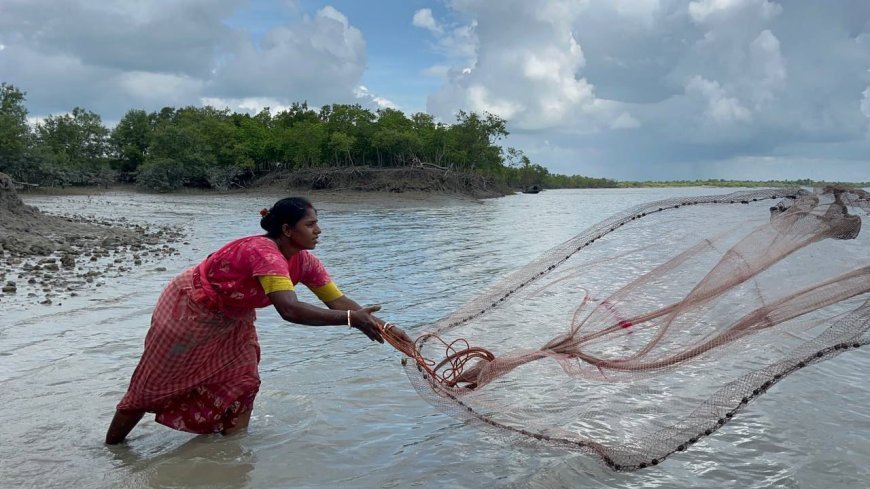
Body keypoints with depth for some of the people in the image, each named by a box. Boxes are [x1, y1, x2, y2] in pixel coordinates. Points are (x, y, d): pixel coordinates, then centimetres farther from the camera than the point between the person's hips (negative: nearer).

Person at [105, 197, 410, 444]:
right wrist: (351, 319, -49)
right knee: (152, 386, 9)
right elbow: (290, 310, -52)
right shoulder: (264, 253, -39)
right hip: (188, 310, -7)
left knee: (243, 383, -1)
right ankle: (110, 448, 30)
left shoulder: (304, 261, -14)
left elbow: (338, 301, -14)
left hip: (232, 319, 7)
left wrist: (381, 326, -25)